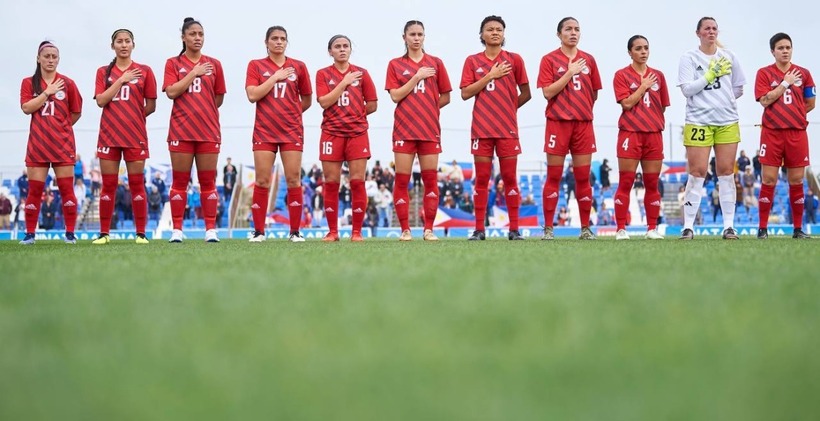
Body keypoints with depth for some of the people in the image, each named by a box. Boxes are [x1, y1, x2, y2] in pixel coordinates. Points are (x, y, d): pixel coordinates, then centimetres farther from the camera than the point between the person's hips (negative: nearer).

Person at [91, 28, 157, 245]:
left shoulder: (144, 71, 5)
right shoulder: (104, 72, 9)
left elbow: (151, 106, 7)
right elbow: (101, 100, -5)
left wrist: (133, 117, 6)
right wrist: (121, 80, -9)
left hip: (135, 135, -1)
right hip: (109, 135, 1)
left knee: (137, 184, -2)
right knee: (108, 185, 2)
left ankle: (141, 233, 2)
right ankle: (104, 233, 6)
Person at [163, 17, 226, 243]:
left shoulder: (214, 64, 10)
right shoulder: (173, 63, 5)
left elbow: (219, 99, 15)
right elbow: (171, 91, -10)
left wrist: (201, 109, 12)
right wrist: (194, 73, -9)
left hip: (208, 130, 1)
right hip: (181, 130, -1)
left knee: (208, 181, 1)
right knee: (180, 181, 0)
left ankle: (211, 230, 2)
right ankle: (177, 230, 2)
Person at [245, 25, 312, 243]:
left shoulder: (298, 67, 8)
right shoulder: (256, 65, 4)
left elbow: (307, 100, 17)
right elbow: (252, 95, -10)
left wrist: (291, 113, 11)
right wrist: (276, 77, -10)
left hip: (292, 131, 1)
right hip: (264, 131, -1)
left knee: (294, 180, -3)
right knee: (262, 181, -3)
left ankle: (295, 231, 1)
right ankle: (258, 231, 1)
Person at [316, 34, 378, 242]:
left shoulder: (361, 73, 8)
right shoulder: (323, 74, 6)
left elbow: (372, 104, 10)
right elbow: (324, 102, -8)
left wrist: (356, 114, 3)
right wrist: (344, 83, -9)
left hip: (357, 133, 0)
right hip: (332, 133, 0)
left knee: (357, 182, -5)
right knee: (331, 183, -1)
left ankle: (357, 231, 1)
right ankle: (332, 231, 5)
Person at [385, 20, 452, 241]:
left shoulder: (435, 63, 9)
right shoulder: (395, 65, 6)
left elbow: (445, 97, 12)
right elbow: (395, 96, -5)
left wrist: (428, 109, 6)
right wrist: (417, 77, -8)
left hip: (430, 130, 1)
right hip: (404, 129, -1)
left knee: (430, 179, -1)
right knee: (402, 180, -4)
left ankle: (428, 229, 4)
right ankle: (405, 230, 1)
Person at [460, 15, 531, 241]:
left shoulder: (514, 60, 5)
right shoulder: (472, 61, 6)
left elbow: (526, 93, 10)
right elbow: (465, 93, -4)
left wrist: (509, 108, 7)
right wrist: (490, 76, -8)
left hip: (507, 128, -1)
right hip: (481, 128, 1)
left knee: (509, 178, -1)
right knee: (482, 179, 1)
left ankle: (514, 229, 3)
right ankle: (479, 229, 4)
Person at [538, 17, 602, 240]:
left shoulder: (588, 60, 11)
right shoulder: (550, 60, 1)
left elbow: (594, 93, 18)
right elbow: (548, 92, -9)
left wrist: (582, 110, 10)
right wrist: (569, 73, -11)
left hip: (584, 123, 3)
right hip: (558, 122, -3)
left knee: (583, 177, 3)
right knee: (553, 177, -2)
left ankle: (585, 228, 7)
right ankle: (548, 228, 1)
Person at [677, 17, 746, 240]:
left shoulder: (728, 56, 9)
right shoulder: (689, 58, 0)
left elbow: (738, 87, 16)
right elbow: (687, 89, -10)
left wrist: (724, 101, 6)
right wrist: (710, 75, -13)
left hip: (728, 122, 3)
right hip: (698, 121, -3)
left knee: (726, 172, 3)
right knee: (697, 173, -6)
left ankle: (729, 226, 5)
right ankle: (688, 226, -2)